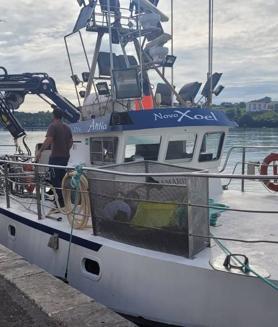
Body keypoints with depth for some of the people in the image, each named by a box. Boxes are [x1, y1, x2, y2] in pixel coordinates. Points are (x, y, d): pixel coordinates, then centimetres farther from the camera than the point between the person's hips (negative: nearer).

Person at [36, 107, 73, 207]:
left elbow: (48, 140, -22)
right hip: (65, 156, 8)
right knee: (62, 178, 17)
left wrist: (40, 151, -19)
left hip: (56, 157, -8)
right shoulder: (67, 127, 13)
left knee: (55, 179, -4)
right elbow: (71, 142, 19)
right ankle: (65, 200, 23)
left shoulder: (53, 126, -10)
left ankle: (62, 202, -7)